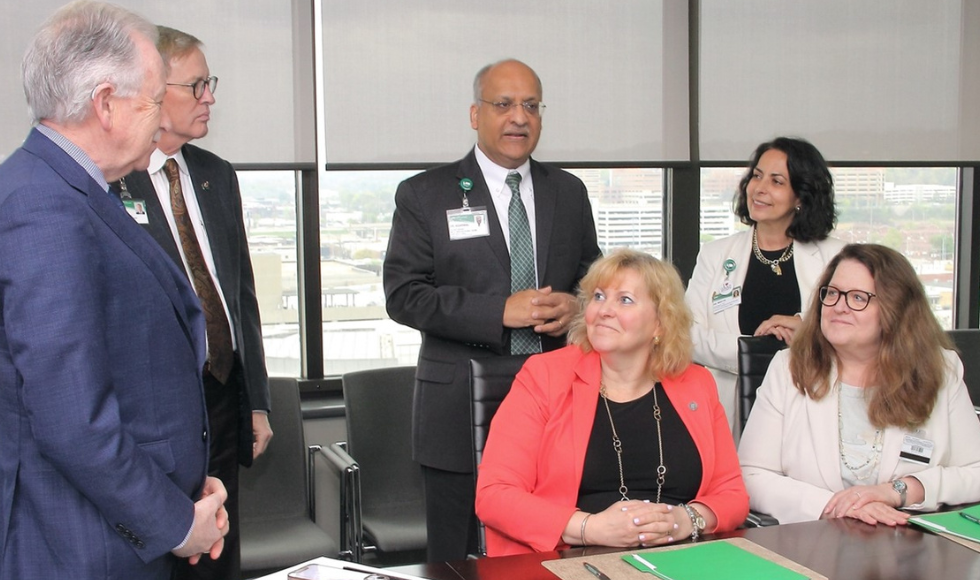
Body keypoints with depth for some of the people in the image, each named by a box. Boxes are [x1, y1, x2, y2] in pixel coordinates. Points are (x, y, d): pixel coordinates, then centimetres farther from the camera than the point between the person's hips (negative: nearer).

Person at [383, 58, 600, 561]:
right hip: (462, 414, -3)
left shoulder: (569, 192, 12)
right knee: (461, 563, 5)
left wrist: (576, 307, -6)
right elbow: (403, 294, -8)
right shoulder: (424, 195, 1)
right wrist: (500, 311, -17)